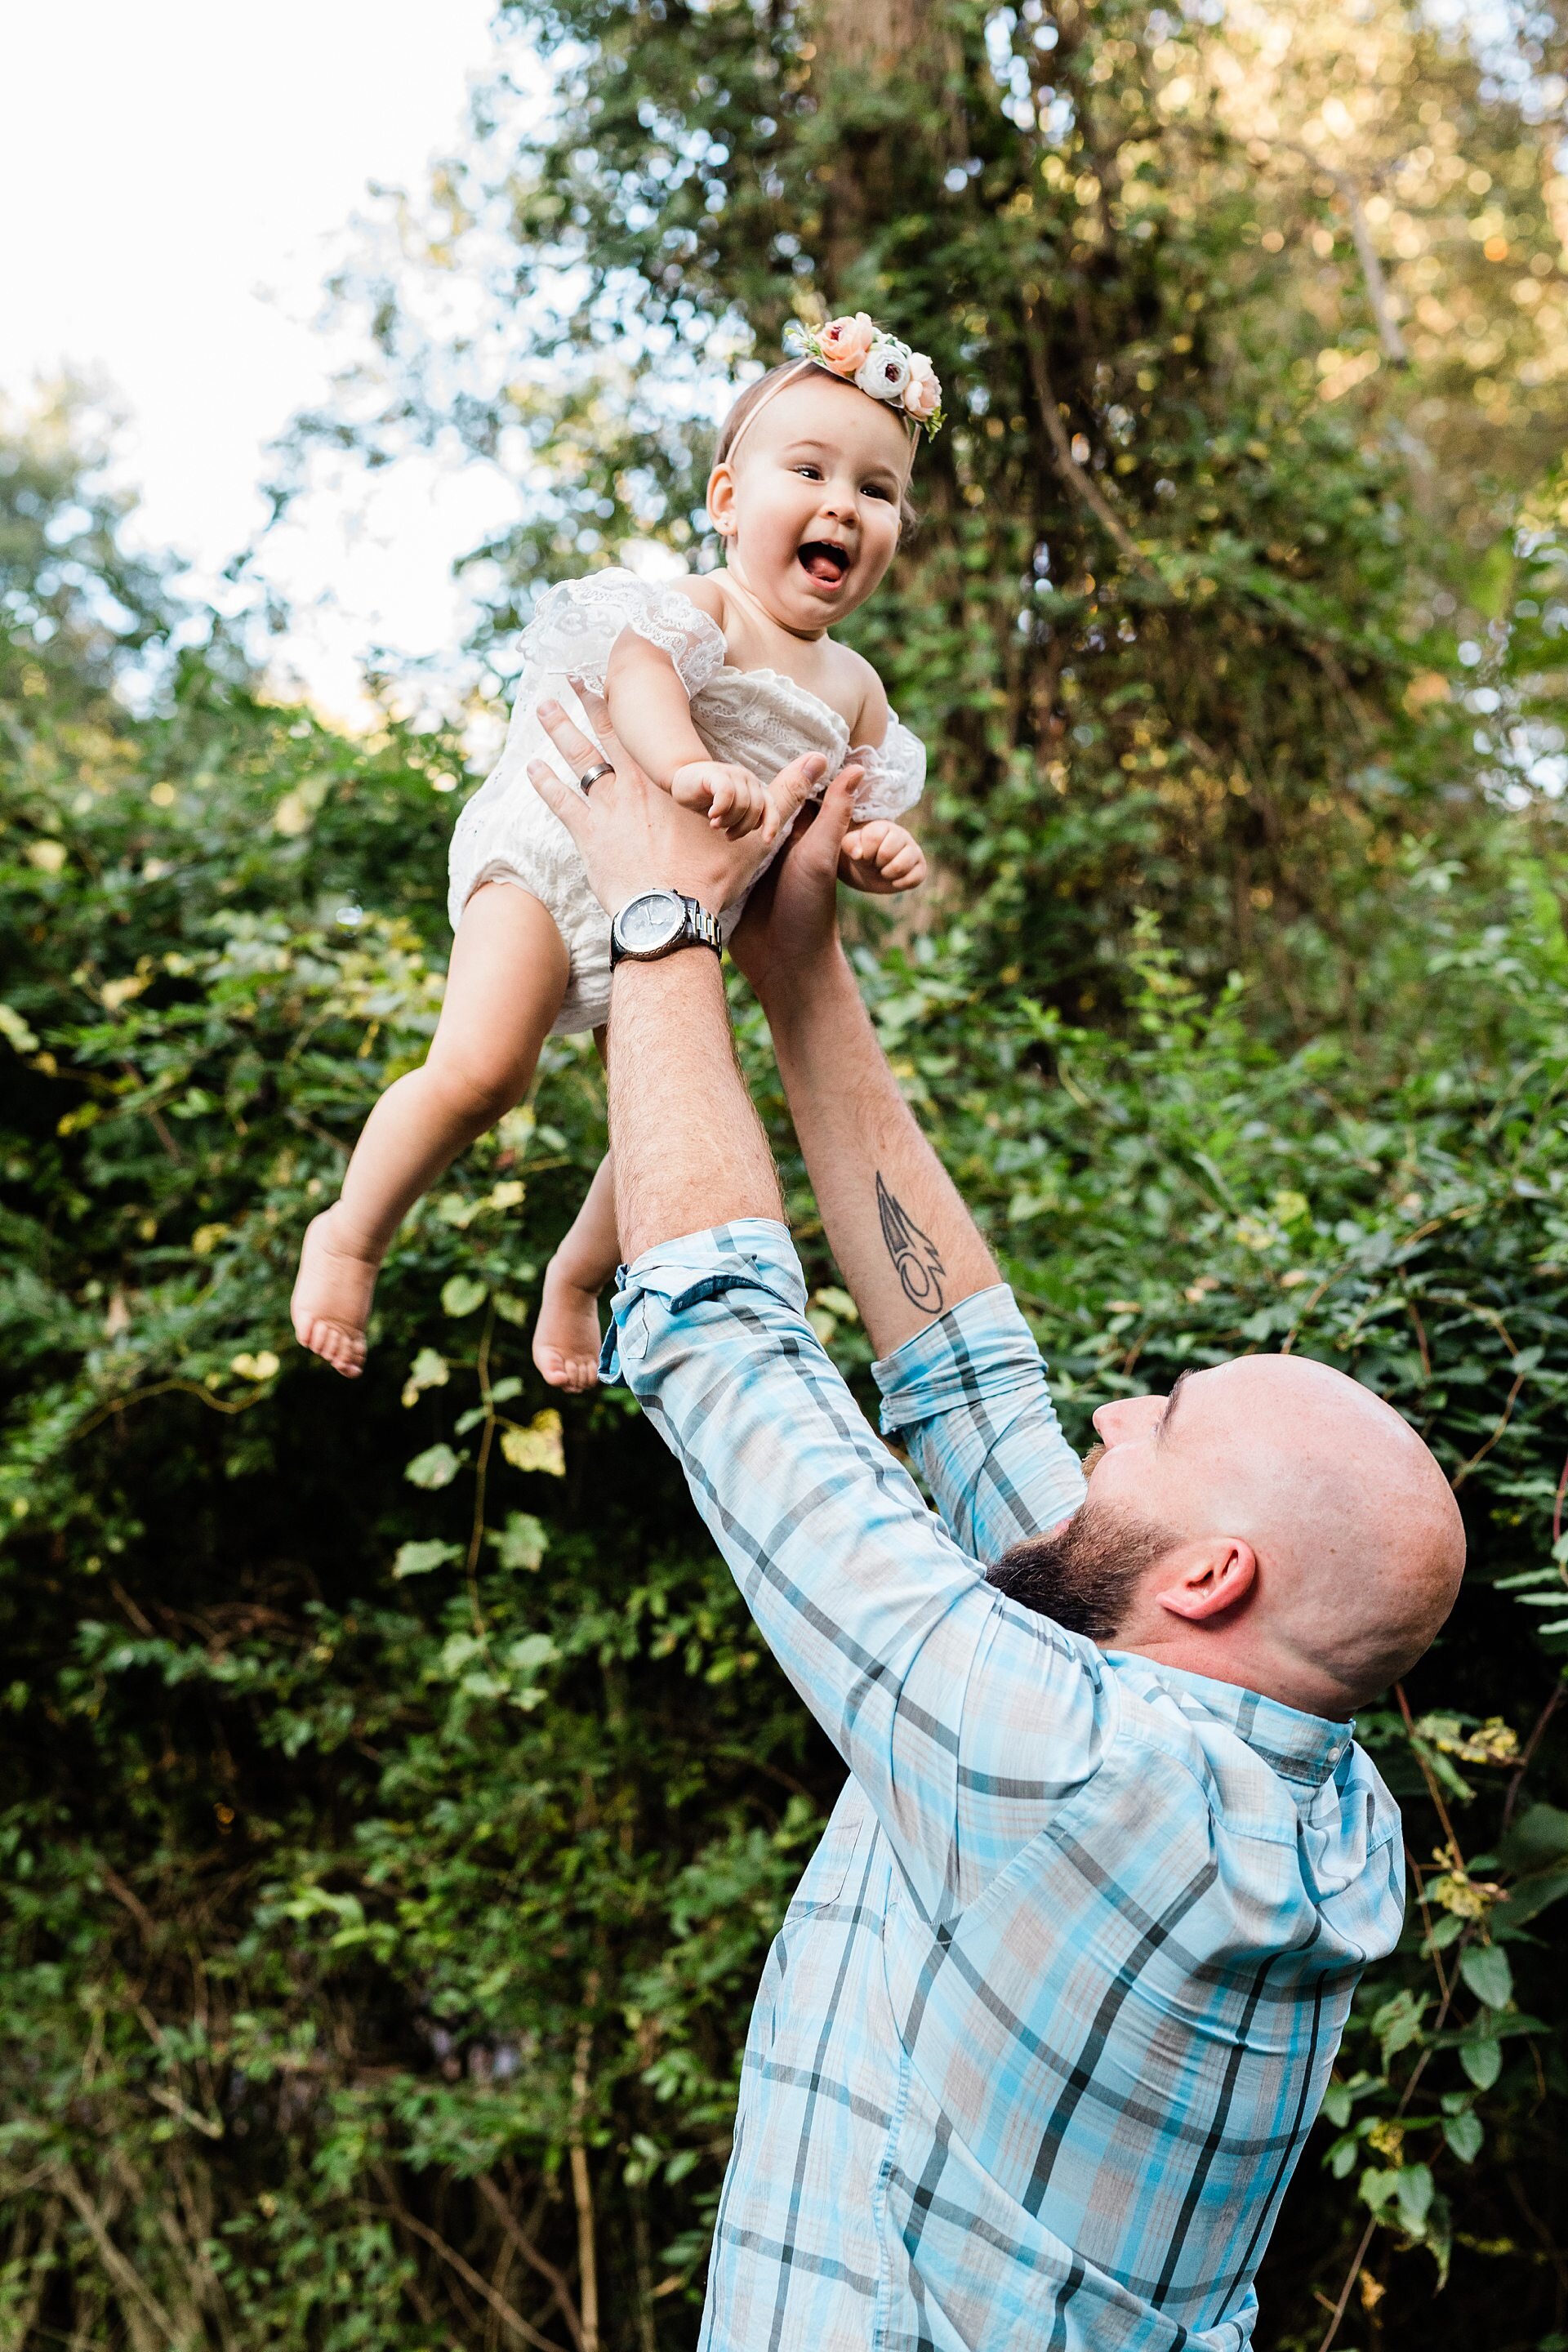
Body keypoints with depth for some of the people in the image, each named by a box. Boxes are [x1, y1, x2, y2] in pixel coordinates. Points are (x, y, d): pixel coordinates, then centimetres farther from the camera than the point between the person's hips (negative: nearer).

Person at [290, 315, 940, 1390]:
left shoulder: (856, 689, 8)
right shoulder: (698, 610, -11)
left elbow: (857, 817, 14)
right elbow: (635, 670, -33)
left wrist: (880, 852, -11)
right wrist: (687, 764, -53)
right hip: (556, 865, -6)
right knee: (480, 1071, -22)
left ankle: (578, 1274, 32)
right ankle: (351, 1234, 3)